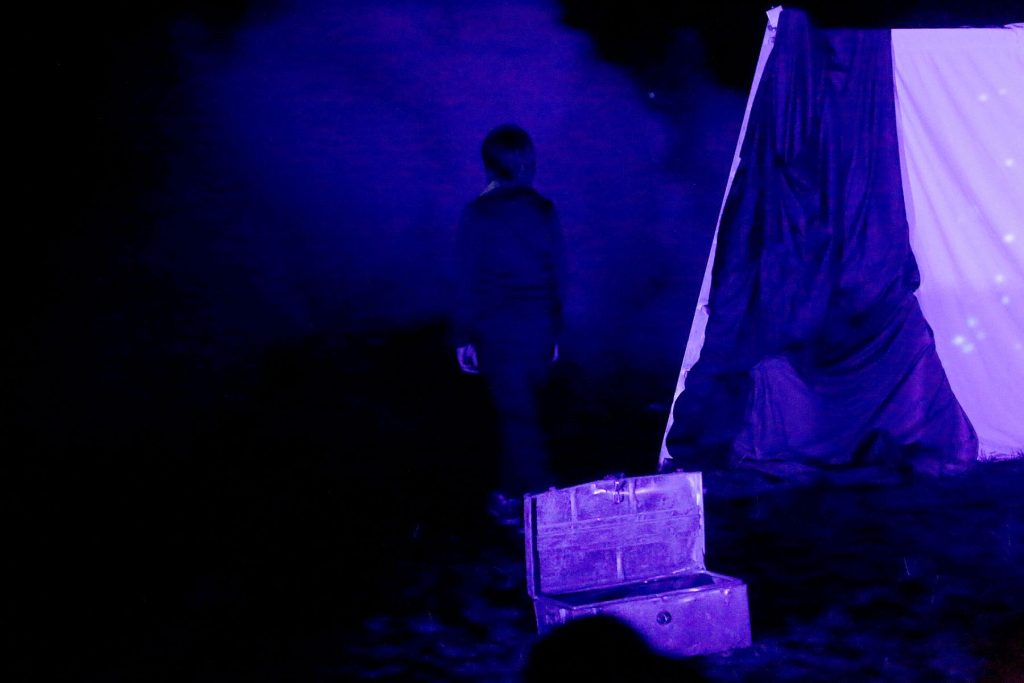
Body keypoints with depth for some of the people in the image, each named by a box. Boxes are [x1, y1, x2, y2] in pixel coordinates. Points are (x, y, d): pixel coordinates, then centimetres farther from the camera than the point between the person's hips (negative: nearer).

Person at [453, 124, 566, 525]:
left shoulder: (478, 214, -9)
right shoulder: (543, 210, 2)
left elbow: (469, 281, -8)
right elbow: (558, 274, 7)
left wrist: (464, 337, 0)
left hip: (498, 329, -4)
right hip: (540, 326, 4)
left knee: (516, 414, 0)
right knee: (519, 410, 17)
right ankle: (511, 494, 27)